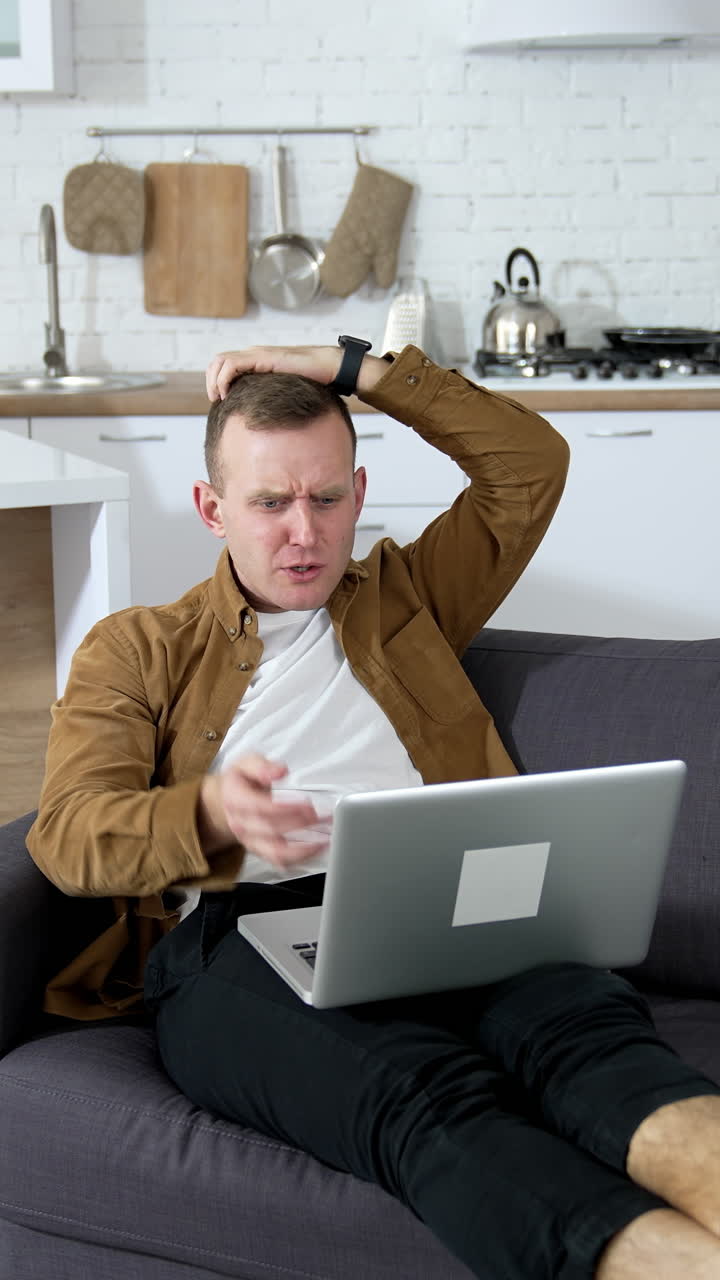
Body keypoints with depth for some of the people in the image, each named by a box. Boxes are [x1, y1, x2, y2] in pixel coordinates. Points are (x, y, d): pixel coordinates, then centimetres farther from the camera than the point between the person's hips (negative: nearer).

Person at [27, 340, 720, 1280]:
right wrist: (213, 811, -18)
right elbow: (68, 833, 6)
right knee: (424, 1090, -38)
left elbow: (532, 463, 24)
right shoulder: (134, 651, 22)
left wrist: (351, 367, 22)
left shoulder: (405, 595, 32)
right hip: (237, 936, -3)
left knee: (587, 1021, -35)